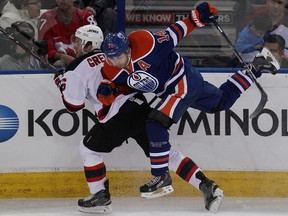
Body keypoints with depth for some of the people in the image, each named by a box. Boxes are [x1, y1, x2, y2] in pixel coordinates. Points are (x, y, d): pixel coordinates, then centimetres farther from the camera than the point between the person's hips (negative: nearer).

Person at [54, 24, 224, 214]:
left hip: (119, 118, -6)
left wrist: (63, 84, 22)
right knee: (165, 152, 9)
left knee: (88, 148, 16)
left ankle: (100, 197, 16)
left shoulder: (76, 69, 2)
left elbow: (73, 105, 7)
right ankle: (207, 186, -2)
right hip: (141, 107, 6)